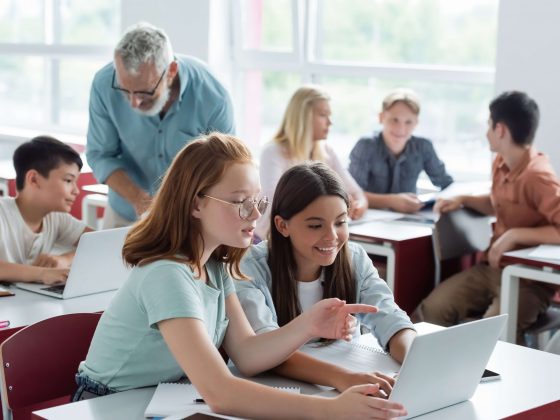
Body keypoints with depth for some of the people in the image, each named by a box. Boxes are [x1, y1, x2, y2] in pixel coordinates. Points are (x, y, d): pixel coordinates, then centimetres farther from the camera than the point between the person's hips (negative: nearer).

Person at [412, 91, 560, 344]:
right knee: (432, 309, -13)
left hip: (529, 280, -7)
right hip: (492, 267, 7)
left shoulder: (537, 177, -22)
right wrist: (463, 200, 9)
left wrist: (516, 235, -27)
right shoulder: (500, 163, 5)